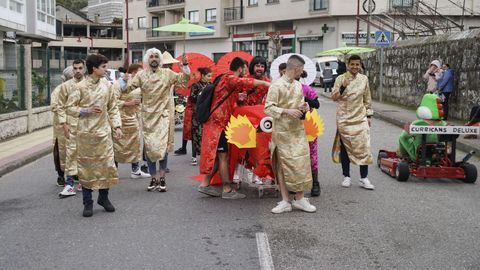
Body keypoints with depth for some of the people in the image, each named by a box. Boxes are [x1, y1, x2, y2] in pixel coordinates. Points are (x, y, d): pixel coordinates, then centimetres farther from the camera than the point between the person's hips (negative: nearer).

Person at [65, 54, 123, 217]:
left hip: (103, 132, 3)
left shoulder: (107, 85, 5)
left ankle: (103, 197, 22)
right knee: (86, 166, 3)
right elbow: (70, 107, -1)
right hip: (85, 133, -2)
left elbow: (113, 108, 10)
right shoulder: (80, 87, -5)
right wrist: (86, 110, -16)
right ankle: (88, 202, 14)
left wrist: (117, 126, 1)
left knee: (107, 165, 1)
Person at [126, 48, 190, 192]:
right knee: (148, 147, 5)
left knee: (162, 146, -8)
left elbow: (184, 80, -3)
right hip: (148, 115, 2)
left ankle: (161, 177, 3)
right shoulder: (141, 75, 4)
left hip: (163, 115, -2)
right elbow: (128, 88, -2)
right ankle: (154, 178, 16)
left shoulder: (167, 73, 2)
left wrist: (185, 66, -16)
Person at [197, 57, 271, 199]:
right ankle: (227, 190, 0)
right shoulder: (229, 78, -12)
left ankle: (205, 184, 17)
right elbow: (243, 82, -31)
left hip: (217, 122, 10)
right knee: (223, 156, -5)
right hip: (218, 123, -10)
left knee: (217, 155, 12)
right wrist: (264, 83, -32)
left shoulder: (228, 79, 19)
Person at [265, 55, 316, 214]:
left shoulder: (299, 85, 12)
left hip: (298, 131, 6)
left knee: (301, 164, 3)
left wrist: (303, 108, 0)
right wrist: (287, 111, -23)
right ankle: (285, 202, 9)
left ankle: (299, 199, 14)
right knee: (282, 165, 1)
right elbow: (268, 109, -13)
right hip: (282, 132, -6)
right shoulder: (277, 85, -10)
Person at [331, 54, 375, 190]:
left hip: (360, 118, 1)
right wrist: (343, 87, -22)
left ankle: (364, 178, 2)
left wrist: (369, 115, 10)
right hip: (344, 118, -1)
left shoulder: (364, 79, 5)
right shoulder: (340, 78, -2)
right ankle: (346, 176, 17)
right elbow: (334, 97, -7)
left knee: (363, 147, -4)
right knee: (345, 147, 6)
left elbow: (367, 99, 12)